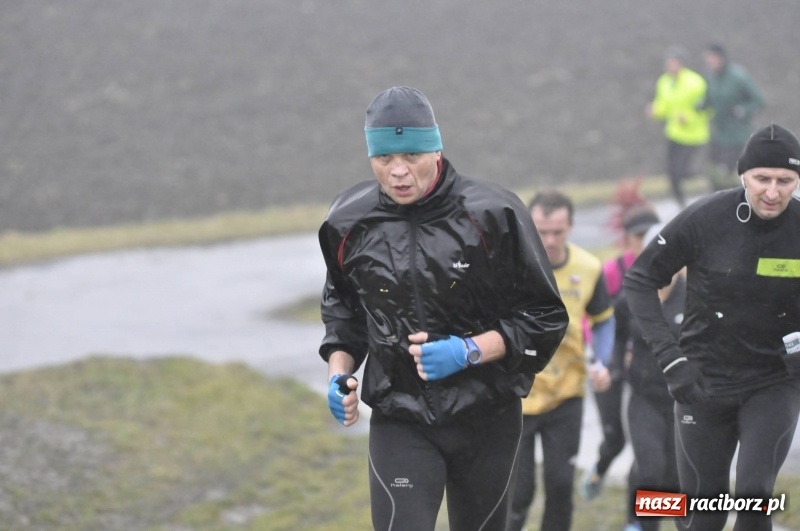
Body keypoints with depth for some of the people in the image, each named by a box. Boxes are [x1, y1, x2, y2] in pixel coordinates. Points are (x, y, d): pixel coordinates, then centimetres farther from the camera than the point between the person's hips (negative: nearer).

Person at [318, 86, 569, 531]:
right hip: (399, 423, 0)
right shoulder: (351, 222, -2)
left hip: (486, 420, 0)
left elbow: (545, 319, -6)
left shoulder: (491, 214, -11)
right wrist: (340, 371, 2)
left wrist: (468, 352, -19)